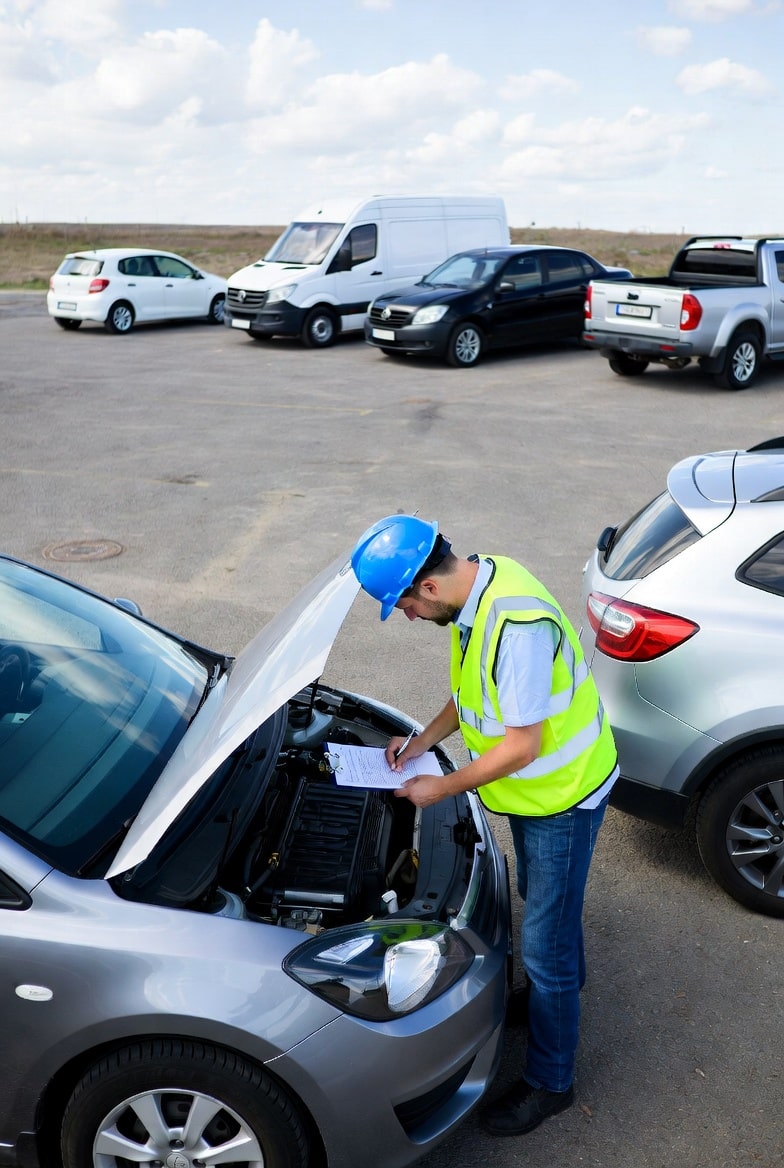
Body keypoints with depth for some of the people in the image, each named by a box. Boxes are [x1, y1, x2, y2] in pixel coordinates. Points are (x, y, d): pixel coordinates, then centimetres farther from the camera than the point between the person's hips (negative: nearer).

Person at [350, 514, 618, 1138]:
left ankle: (550, 1082, 26)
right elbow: (477, 692, 9)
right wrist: (423, 740, 1)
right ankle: (562, 981, 59)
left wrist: (441, 788, -18)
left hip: (563, 794, -9)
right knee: (541, 895, 31)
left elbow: (523, 744, -30)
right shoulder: (478, 583, -6)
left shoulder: (517, 624, -37)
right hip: (534, 786, 9)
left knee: (545, 943, 5)